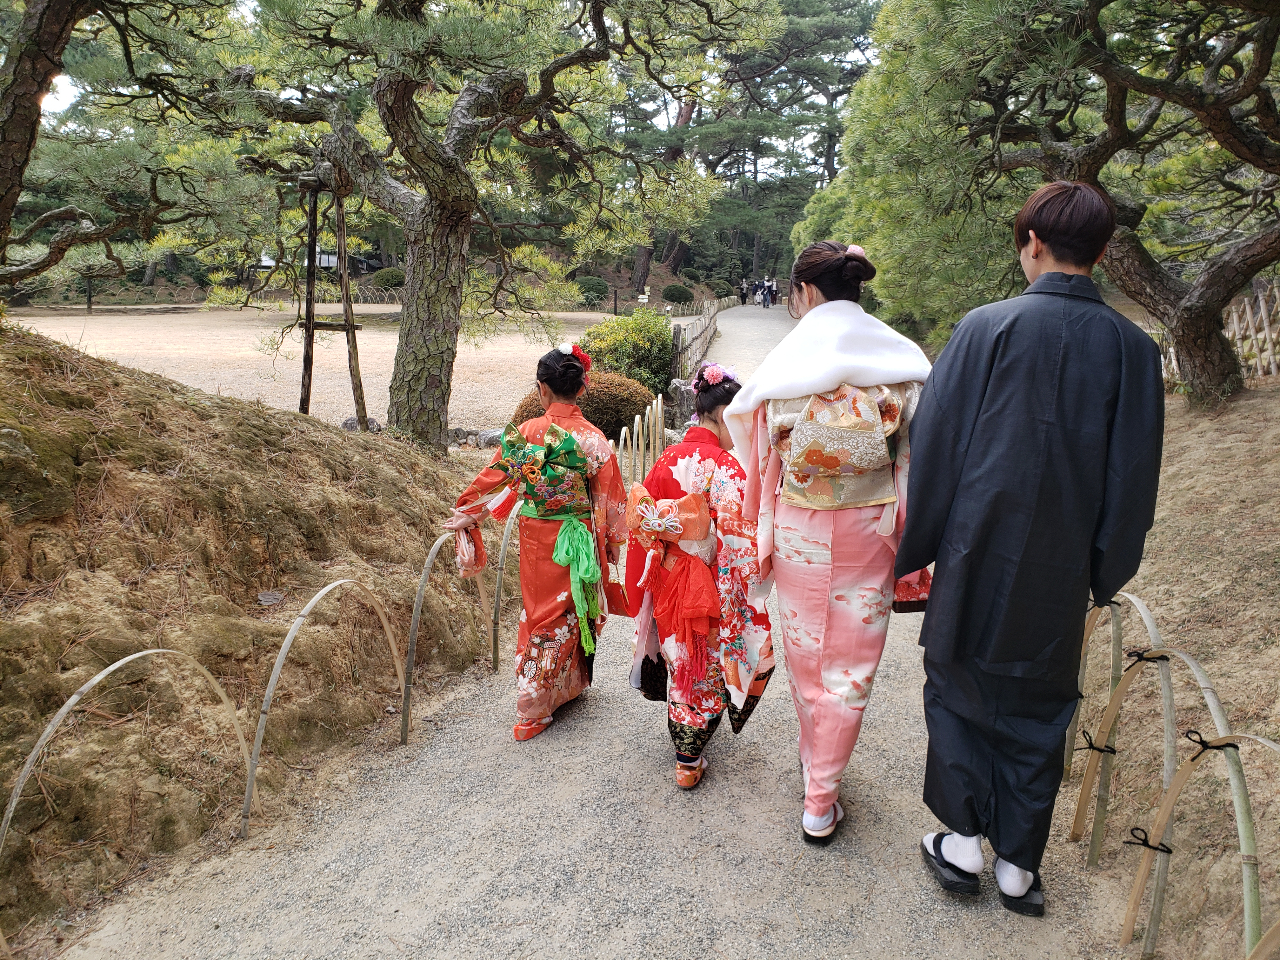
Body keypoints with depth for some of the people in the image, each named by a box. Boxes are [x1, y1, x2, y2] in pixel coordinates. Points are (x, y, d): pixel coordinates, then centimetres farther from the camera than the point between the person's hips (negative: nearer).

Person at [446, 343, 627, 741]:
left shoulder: (526, 433, -13)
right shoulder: (594, 439, -13)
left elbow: (493, 481, -2)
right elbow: (609, 499, -6)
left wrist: (463, 515, 14)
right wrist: (612, 543, 10)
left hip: (538, 540, 1)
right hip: (580, 541, 0)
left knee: (542, 615, 15)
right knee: (573, 611, 17)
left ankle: (535, 710, 25)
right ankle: (570, 684, 33)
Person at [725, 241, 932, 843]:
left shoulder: (784, 361, -9)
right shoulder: (901, 358, -6)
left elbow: (760, 452, -2)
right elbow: (918, 455, -4)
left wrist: (765, 534, 11)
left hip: (799, 529, 0)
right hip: (869, 529, 0)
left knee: (805, 656, 19)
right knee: (850, 666, 10)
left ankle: (814, 764, 39)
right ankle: (821, 802, 17)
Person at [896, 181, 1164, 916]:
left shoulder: (986, 329, -13)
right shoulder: (1133, 348, -4)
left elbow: (934, 447, -9)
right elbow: (1133, 479, 1)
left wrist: (912, 550, 2)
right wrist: (1104, 576, 13)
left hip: (979, 558, -3)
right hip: (1061, 575, 3)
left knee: (959, 689, 17)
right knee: (1040, 709, 17)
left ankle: (965, 841, 22)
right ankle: (1019, 863, 28)